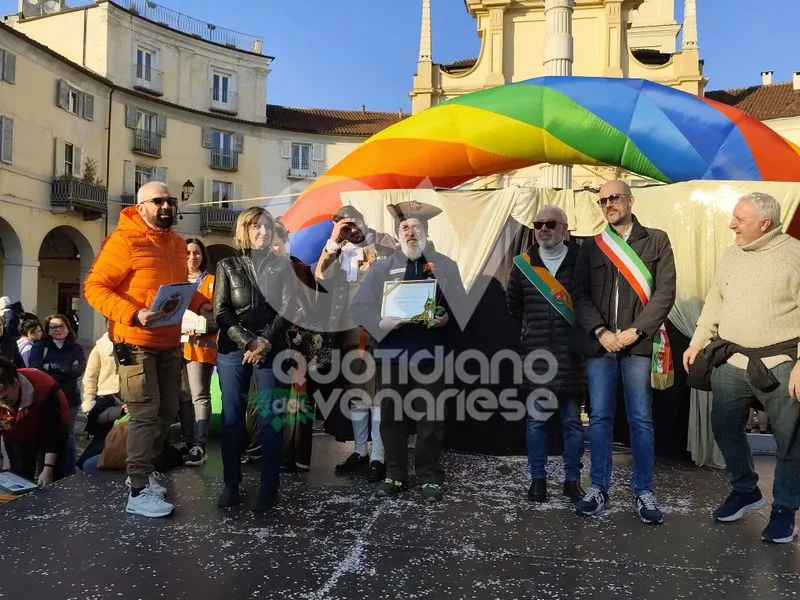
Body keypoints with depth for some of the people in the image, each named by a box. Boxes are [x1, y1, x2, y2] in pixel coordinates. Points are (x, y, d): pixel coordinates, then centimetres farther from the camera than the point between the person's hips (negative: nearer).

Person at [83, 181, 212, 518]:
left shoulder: (178, 245, 11)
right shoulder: (124, 241, -13)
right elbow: (94, 287, -16)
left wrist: (201, 305, 2)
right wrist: (133, 314, -28)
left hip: (169, 344, 8)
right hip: (135, 344, -8)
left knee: (167, 412, 15)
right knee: (145, 414, -7)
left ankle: (144, 470, 33)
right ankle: (139, 492, 2)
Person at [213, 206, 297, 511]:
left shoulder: (282, 265, 7)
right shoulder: (228, 266, 6)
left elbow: (288, 309, 1)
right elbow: (221, 312, 0)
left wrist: (264, 344, -11)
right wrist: (249, 342, -13)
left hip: (272, 350, -1)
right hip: (232, 349, 1)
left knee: (270, 419, -2)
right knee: (232, 418, 3)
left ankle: (269, 487, 6)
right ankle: (231, 484, 14)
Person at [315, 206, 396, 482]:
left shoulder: (385, 243, 4)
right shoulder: (341, 251, 12)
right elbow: (320, 275, -2)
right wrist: (332, 241, -9)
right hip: (350, 328, 4)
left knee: (379, 392, -2)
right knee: (355, 392, 12)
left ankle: (378, 457, 4)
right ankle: (359, 452, 23)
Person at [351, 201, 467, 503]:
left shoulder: (446, 266, 9)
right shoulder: (382, 268, 10)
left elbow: (461, 307, 5)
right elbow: (358, 307, 2)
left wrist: (444, 318, -16)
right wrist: (381, 322, -15)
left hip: (430, 354, -1)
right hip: (391, 353, 1)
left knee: (431, 417, 3)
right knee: (392, 416, 7)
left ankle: (430, 477, 16)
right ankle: (395, 474, 21)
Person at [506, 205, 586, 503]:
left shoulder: (580, 260, -2)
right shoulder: (523, 264, 5)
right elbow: (513, 304, 18)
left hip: (572, 354, -1)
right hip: (536, 355, 1)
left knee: (572, 420, 7)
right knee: (536, 419, 5)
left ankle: (572, 480, 20)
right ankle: (538, 478, 18)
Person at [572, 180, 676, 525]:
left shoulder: (656, 240, 7)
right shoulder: (591, 246, 12)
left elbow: (665, 292, -1)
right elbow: (580, 293, 6)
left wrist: (635, 331, -10)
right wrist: (600, 331, -8)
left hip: (638, 343, -2)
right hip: (600, 343, 2)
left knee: (641, 419, 3)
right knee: (599, 418, 5)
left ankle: (643, 491, 15)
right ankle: (599, 488, 16)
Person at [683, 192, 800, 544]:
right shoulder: (731, 256, 10)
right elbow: (714, 303, 15)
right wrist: (698, 342, 9)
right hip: (730, 360, 6)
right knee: (725, 428, 13)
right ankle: (745, 491, 34)